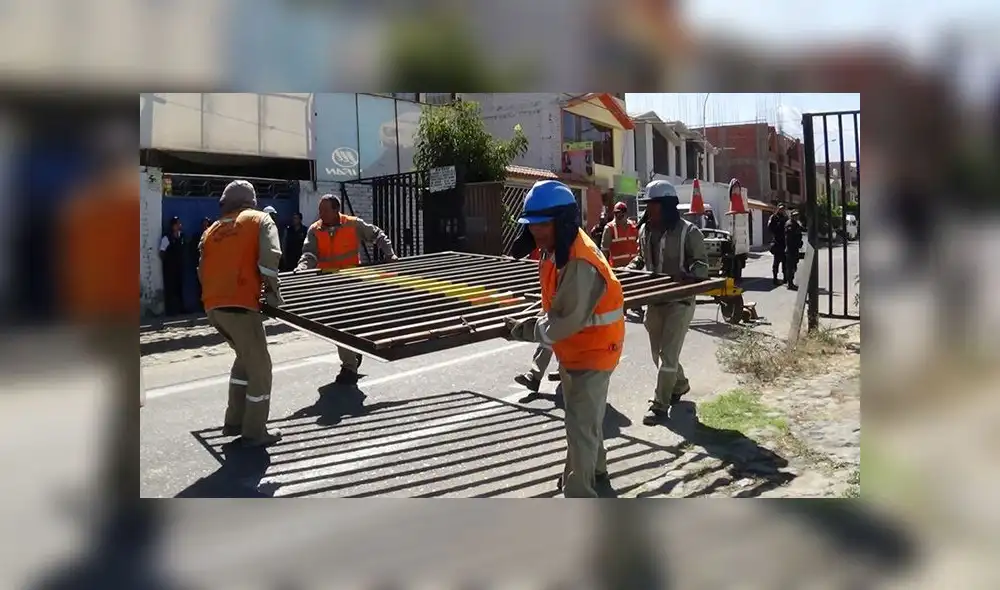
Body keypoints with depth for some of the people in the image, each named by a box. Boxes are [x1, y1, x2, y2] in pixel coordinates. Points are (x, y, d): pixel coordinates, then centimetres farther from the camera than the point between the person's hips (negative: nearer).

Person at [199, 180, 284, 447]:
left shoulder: (211, 230, 22)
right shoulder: (260, 219, 7)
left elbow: (203, 269, 18)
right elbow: (269, 256, -10)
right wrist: (272, 288, 0)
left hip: (213, 306, 7)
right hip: (239, 304, -7)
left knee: (245, 358, 25)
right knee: (259, 367, 5)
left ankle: (234, 421, 28)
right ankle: (254, 432, 10)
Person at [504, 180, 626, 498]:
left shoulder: (580, 263, -32)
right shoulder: (556, 250, -1)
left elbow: (566, 322, -30)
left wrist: (525, 329, -20)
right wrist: (535, 321, -2)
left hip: (593, 351, -10)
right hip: (574, 348, 10)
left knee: (580, 424, -4)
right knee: (582, 415, 26)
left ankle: (579, 496, 8)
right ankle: (593, 469, 47)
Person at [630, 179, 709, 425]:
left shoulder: (688, 231, -14)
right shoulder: (645, 230, 5)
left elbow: (701, 263, -11)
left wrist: (687, 278, -30)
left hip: (679, 300, -7)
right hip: (655, 299, 7)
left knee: (668, 354, -6)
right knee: (658, 351, 18)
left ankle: (660, 405, 2)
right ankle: (679, 385, 42)